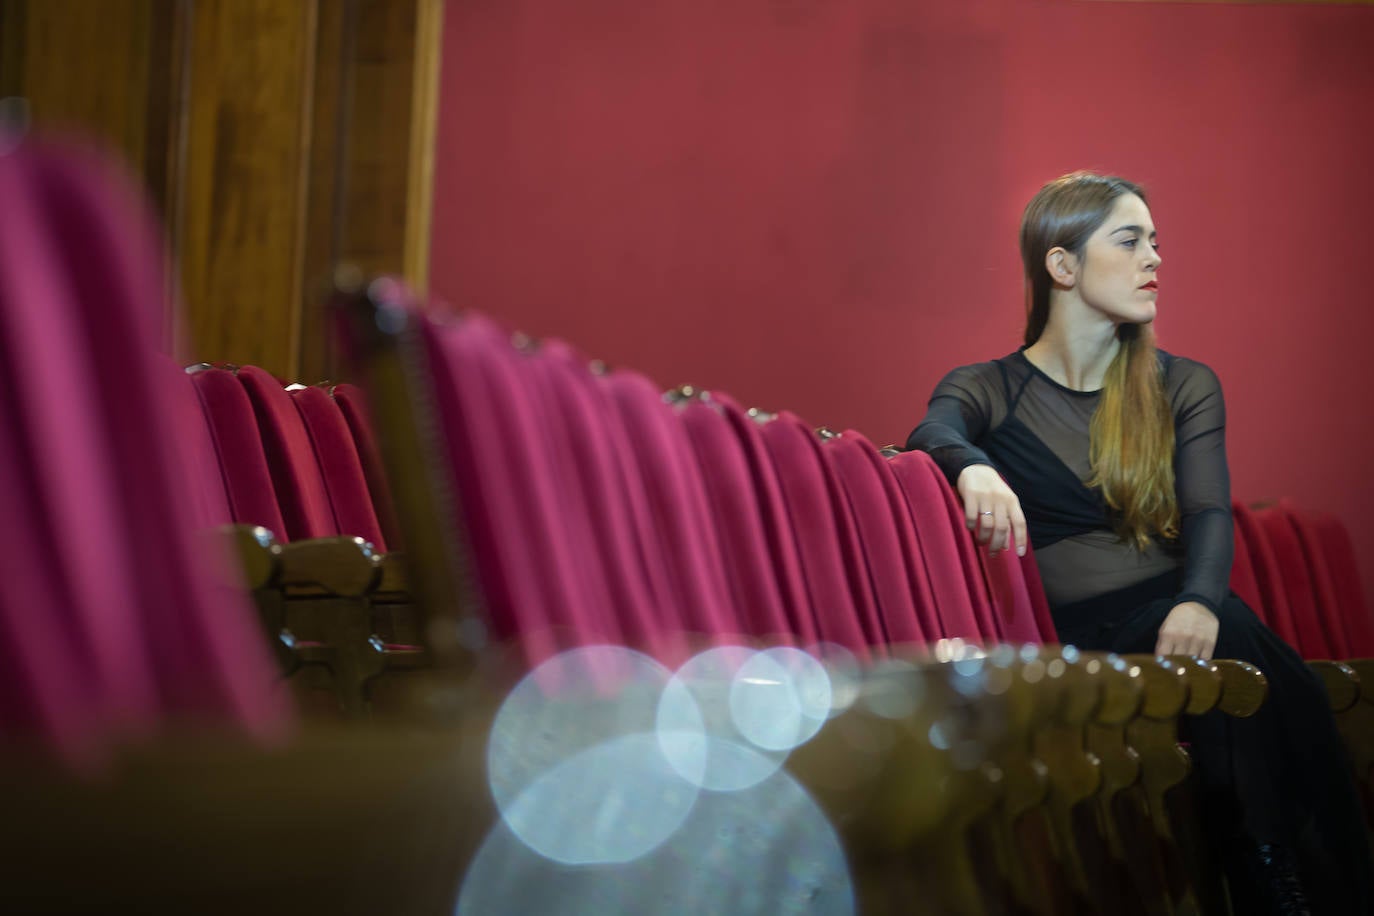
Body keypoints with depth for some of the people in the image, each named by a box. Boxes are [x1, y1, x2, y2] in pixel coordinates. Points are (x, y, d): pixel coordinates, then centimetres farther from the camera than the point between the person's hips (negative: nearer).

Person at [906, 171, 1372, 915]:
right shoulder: (988, 391, 11)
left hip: (1174, 617, 3)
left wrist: (1199, 602, -23)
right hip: (1074, 638, -3)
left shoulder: (1184, 388, 18)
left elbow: (1209, 512, 1)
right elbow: (935, 434, -13)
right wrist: (974, 468, -39)